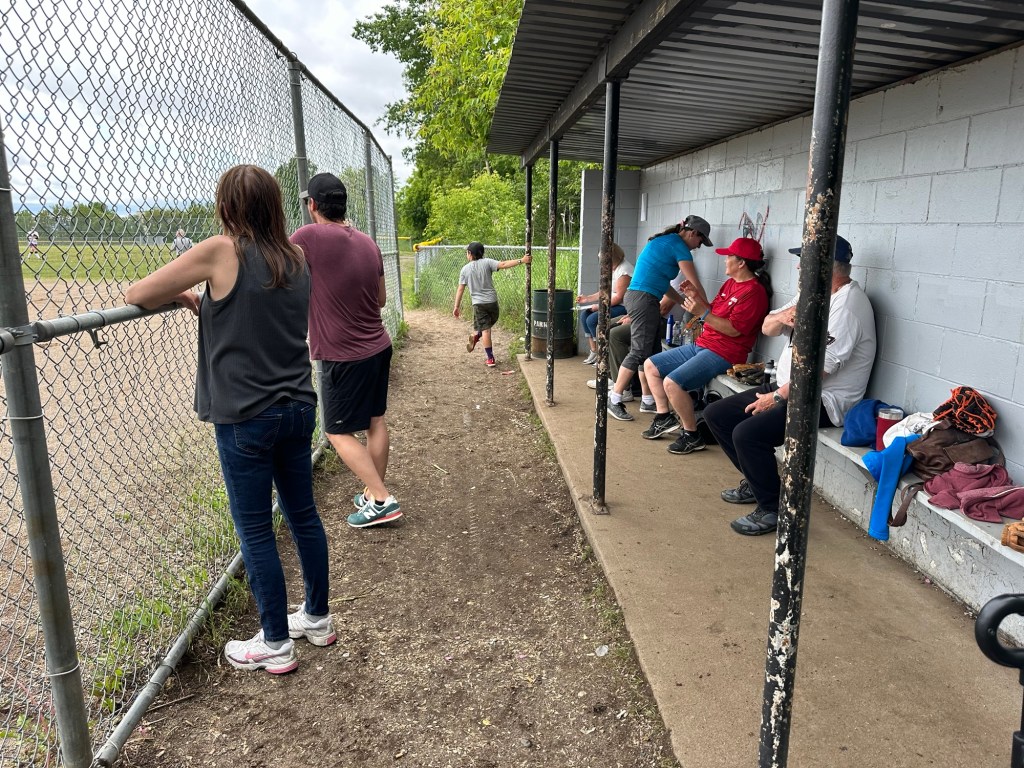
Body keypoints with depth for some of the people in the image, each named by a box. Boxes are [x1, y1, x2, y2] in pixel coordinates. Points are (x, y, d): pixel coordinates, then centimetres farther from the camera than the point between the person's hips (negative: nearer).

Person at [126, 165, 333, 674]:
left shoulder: (222, 251, -12)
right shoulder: (296, 260, 5)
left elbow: (136, 296, -7)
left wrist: (178, 294, 11)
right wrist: (202, 303, 15)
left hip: (246, 420, -6)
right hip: (298, 409, 6)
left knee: (255, 532, 8)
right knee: (303, 516, 17)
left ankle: (275, 644, 22)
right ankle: (318, 618, 34)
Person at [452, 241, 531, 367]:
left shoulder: (465, 269, 1)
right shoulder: (487, 262, -2)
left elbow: (460, 289, 1)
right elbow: (503, 265, -16)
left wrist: (457, 307, 8)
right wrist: (521, 261, -16)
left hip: (478, 303, 0)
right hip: (492, 301, 0)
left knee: (486, 330, 3)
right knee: (491, 321, 29)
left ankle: (490, 359, 1)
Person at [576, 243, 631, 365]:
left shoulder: (624, 270, -18)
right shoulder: (612, 269, 13)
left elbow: (618, 297, -21)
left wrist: (600, 306, -16)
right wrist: (587, 298, 14)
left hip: (624, 307, -10)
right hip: (613, 305, 10)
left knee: (592, 319, -20)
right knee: (584, 315, 2)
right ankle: (594, 351, 3)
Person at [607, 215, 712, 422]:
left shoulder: (664, 241, 22)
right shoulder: (678, 246, -6)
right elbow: (695, 285, -6)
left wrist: (685, 302, 24)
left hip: (636, 296, 10)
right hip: (645, 300, -10)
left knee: (648, 350, 10)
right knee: (639, 352, -9)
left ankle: (648, 400, 15)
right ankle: (614, 400, -7)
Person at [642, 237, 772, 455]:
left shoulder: (754, 291, -15)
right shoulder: (730, 283, 15)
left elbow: (734, 329, -22)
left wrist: (702, 312, -27)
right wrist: (696, 298, 5)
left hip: (723, 353, -10)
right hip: (701, 345, 11)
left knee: (672, 383, -29)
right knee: (650, 366, 9)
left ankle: (692, 436, -12)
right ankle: (665, 417, 12)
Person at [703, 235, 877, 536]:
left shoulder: (847, 305, -18)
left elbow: (821, 365, -25)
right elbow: (767, 328, 12)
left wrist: (777, 397, -19)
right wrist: (782, 316, -12)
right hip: (787, 387, 10)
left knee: (747, 433, -30)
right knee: (716, 414, 5)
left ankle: (772, 510, -10)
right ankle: (756, 483, 17)